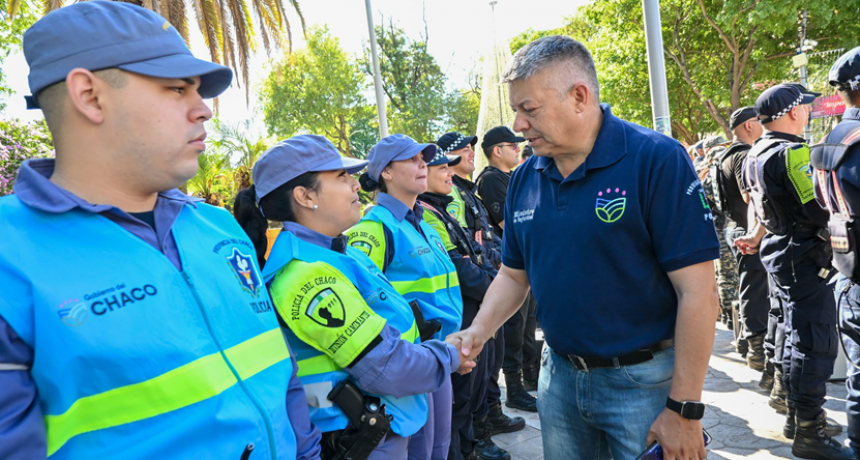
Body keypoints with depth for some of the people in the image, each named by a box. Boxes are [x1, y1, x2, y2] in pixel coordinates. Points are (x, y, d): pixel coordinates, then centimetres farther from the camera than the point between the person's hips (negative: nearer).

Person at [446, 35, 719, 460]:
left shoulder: (656, 160, -17)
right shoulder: (524, 179, 1)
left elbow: (697, 290, -18)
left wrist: (684, 410, -16)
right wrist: (478, 331, -6)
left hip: (643, 379, -5)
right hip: (559, 373, 5)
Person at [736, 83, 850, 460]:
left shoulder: (755, 155, 11)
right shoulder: (792, 152, -19)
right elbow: (819, 210, -21)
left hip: (778, 253, 10)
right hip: (803, 256, -10)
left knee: (796, 333, 18)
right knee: (816, 341, -4)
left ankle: (797, 415, 29)